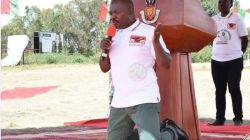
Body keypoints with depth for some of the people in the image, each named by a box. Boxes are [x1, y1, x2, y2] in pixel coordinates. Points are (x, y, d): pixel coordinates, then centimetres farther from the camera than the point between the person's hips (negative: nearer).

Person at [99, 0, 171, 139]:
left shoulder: (148, 31, -6)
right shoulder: (113, 35, 13)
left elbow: (166, 64, -10)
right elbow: (105, 68, 16)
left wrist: (156, 42, -27)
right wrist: (105, 51, -4)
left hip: (144, 100, -7)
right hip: (119, 102, 7)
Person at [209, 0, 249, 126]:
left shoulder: (236, 19, -3)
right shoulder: (213, 20, 8)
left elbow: (245, 39, 1)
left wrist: (238, 53, 6)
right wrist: (219, 50, 11)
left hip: (233, 60, -4)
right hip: (216, 61, 4)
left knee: (234, 89, -1)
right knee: (219, 91, 6)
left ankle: (238, 118, 6)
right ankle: (220, 119, 11)